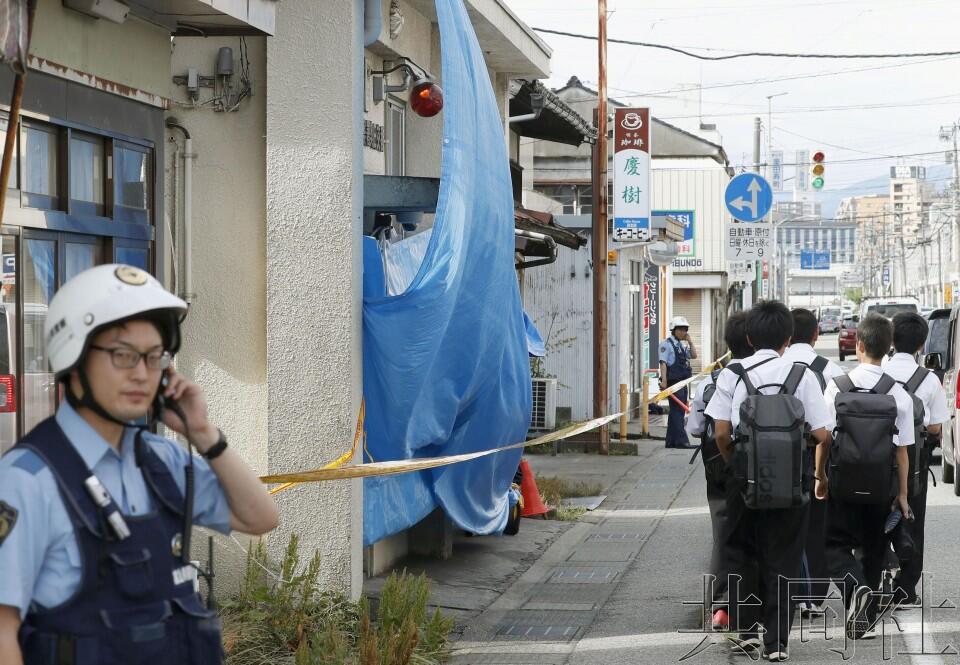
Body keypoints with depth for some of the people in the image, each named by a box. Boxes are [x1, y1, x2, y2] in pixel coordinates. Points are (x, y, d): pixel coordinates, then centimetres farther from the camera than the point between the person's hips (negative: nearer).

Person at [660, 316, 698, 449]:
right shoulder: (666, 344, -5)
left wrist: (690, 341, 6)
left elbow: (694, 355, 14)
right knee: (677, 410, -12)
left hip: (682, 382, 9)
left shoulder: (682, 345, 19)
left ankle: (671, 441, 15)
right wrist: (664, 381, -20)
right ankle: (681, 440, -15)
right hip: (673, 382, -9)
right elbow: (663, 363, -12)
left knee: (677, 411, 10)